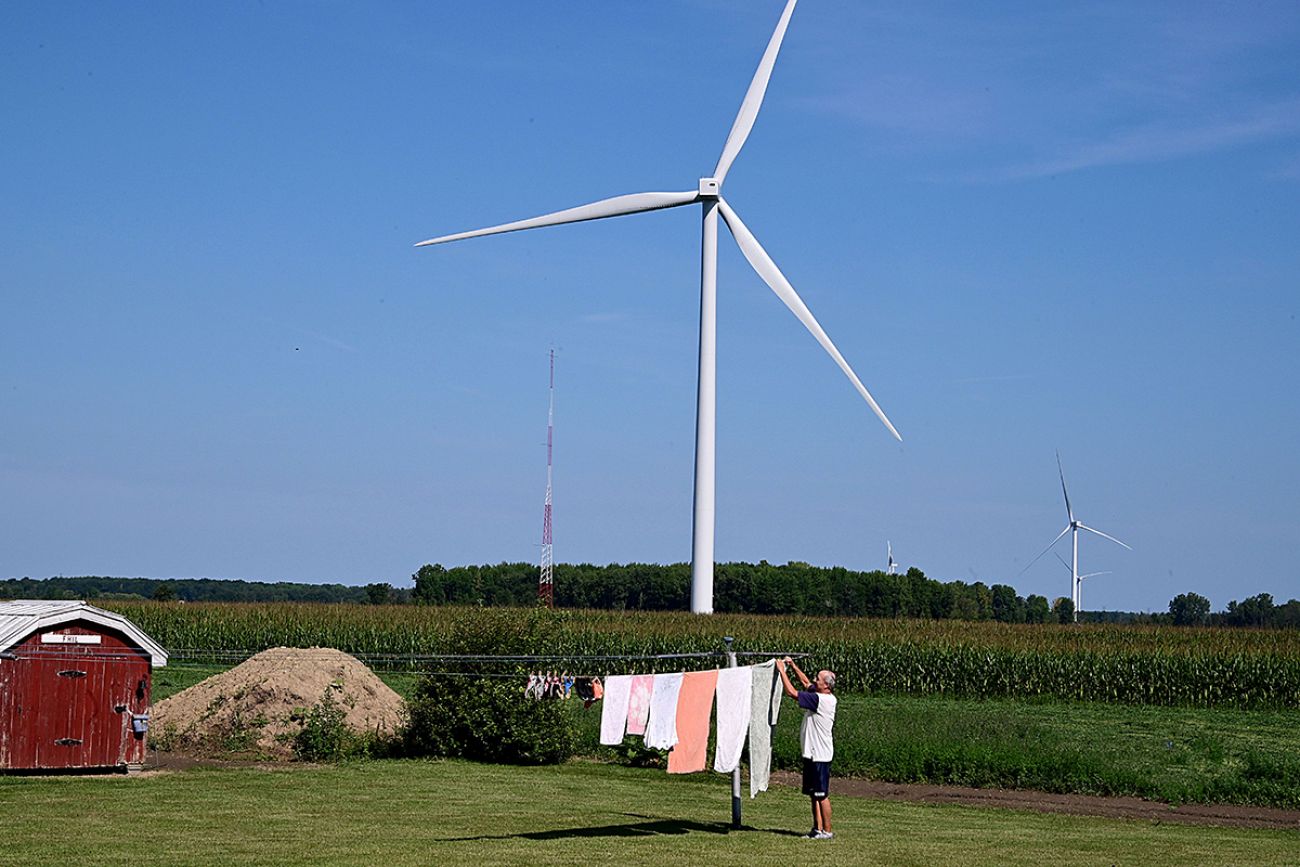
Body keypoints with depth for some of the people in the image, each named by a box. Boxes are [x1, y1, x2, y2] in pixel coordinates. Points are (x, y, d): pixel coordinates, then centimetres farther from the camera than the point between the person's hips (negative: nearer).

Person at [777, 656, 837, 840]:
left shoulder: (822, 700, -19)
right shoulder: (824, 698, 9)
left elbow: (792, 692, -21)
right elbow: (806, 682, 26)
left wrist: (782, 670, -12)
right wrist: (793, 665, 20)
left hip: (820, 755, -10)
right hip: (812, 754, 10)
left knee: (822, 795, -3)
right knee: (814, 794, 13)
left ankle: (827, 831, 2)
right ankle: (818, 828, 18)